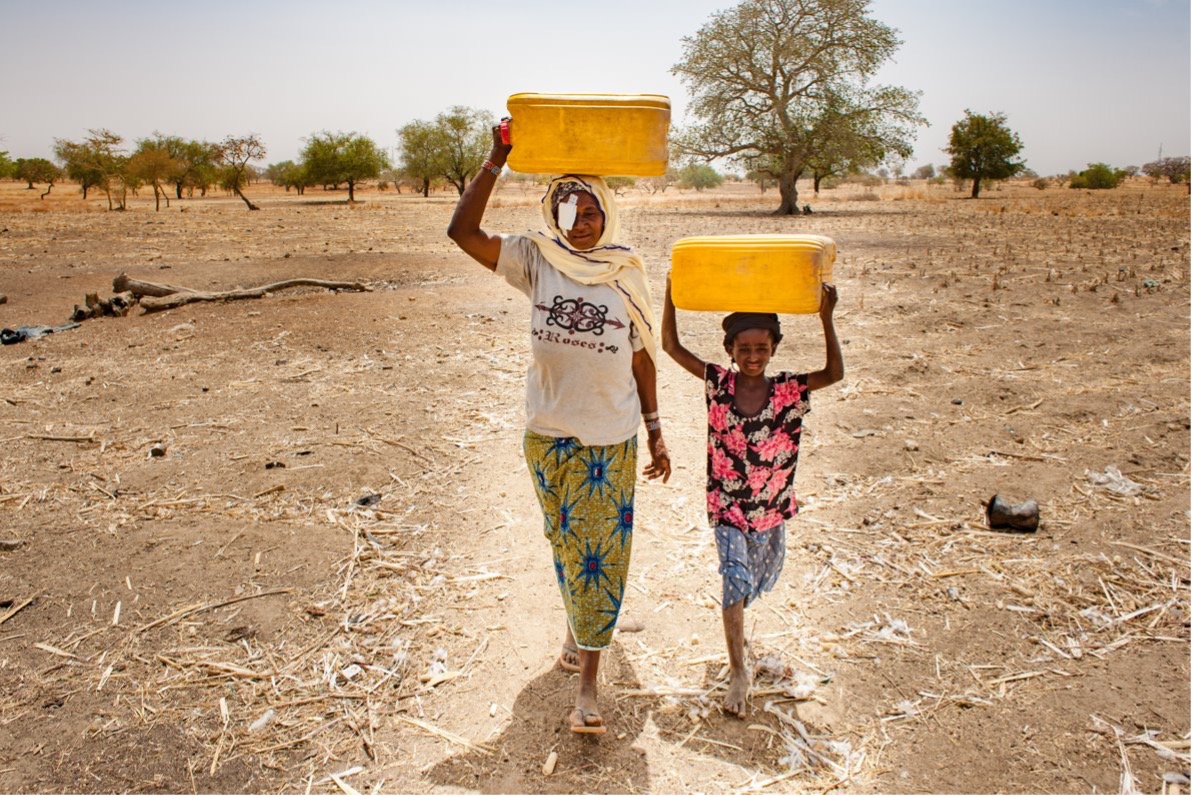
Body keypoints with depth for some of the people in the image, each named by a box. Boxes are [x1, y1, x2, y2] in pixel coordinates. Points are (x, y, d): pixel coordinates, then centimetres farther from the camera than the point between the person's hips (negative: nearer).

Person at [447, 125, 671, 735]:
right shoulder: (536, 260, -3)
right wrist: (495, 163, -17)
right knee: (565, 542, 17)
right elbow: (463, 232, -13)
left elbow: (642, 358, 5)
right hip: (548, 433, 1)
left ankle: (587, 684, 7)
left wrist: (655, 431, 5)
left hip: (611, 439, -1)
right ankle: (578, 626, 44)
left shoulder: (628, 277, -1)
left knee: (600, 550, 0)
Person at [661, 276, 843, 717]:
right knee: (735, 578, -10)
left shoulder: (789, 390, -10)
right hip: (727, 508, -2)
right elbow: (671, 346, -11)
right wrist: (671, 293, -19)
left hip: (772, 509, 2)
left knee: (761, 579, 21)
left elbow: (835, 373, -20)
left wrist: (826, 318, -28)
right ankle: (738, 671, 3)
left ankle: (736, 620, 54)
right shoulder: (717, 383, -10)